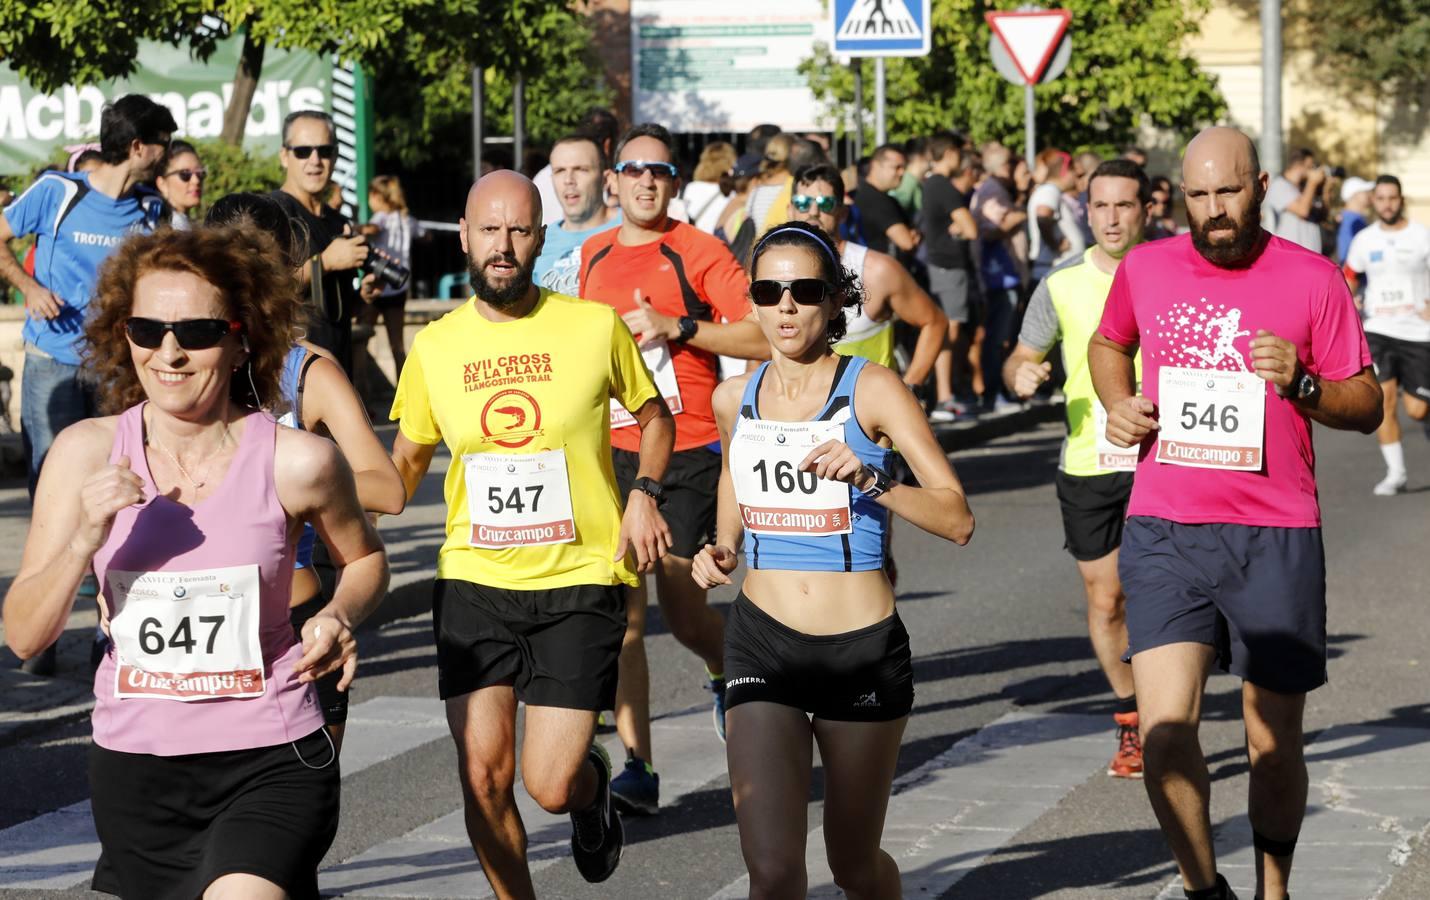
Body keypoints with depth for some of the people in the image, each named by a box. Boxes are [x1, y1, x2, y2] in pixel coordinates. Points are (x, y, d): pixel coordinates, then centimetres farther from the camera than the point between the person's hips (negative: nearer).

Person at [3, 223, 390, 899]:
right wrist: (86, 539, -21)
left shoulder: (296, 462, -9)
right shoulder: (86, 452, -4)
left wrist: (339, 615, -10)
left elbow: (365, 559, 11)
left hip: (270, 765, -3)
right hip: (132, 764, 3)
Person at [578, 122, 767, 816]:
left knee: (681, 608, -3)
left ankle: (726, 671, 33)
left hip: (687, 453, -4)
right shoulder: (593, 256, 12)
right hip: (612, 453, 4)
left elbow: (761, 338, -10)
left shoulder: (698, 252, -4)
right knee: (621, 613, -4)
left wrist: (678, 326, -18)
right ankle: (637, 769, -3)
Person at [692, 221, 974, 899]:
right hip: (763, 644, 2)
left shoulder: (871, 390, -7)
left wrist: (869, 480, -27)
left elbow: (957, 520, -12)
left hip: (863, 647, -2)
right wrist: (717, 555, 4)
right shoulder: (734, 398, 5)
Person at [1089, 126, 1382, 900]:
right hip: (1165, 535, 1)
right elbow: (1108, 344, 26)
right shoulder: (1145, 269, 5)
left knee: (1275, 743, 7)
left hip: (1275, 538, -1)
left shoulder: (1312, 280, -2)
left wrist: (1300, 383, -18)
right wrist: (1118, 403, 6)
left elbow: (1368, 405, 1)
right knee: (1165, 729, -13)